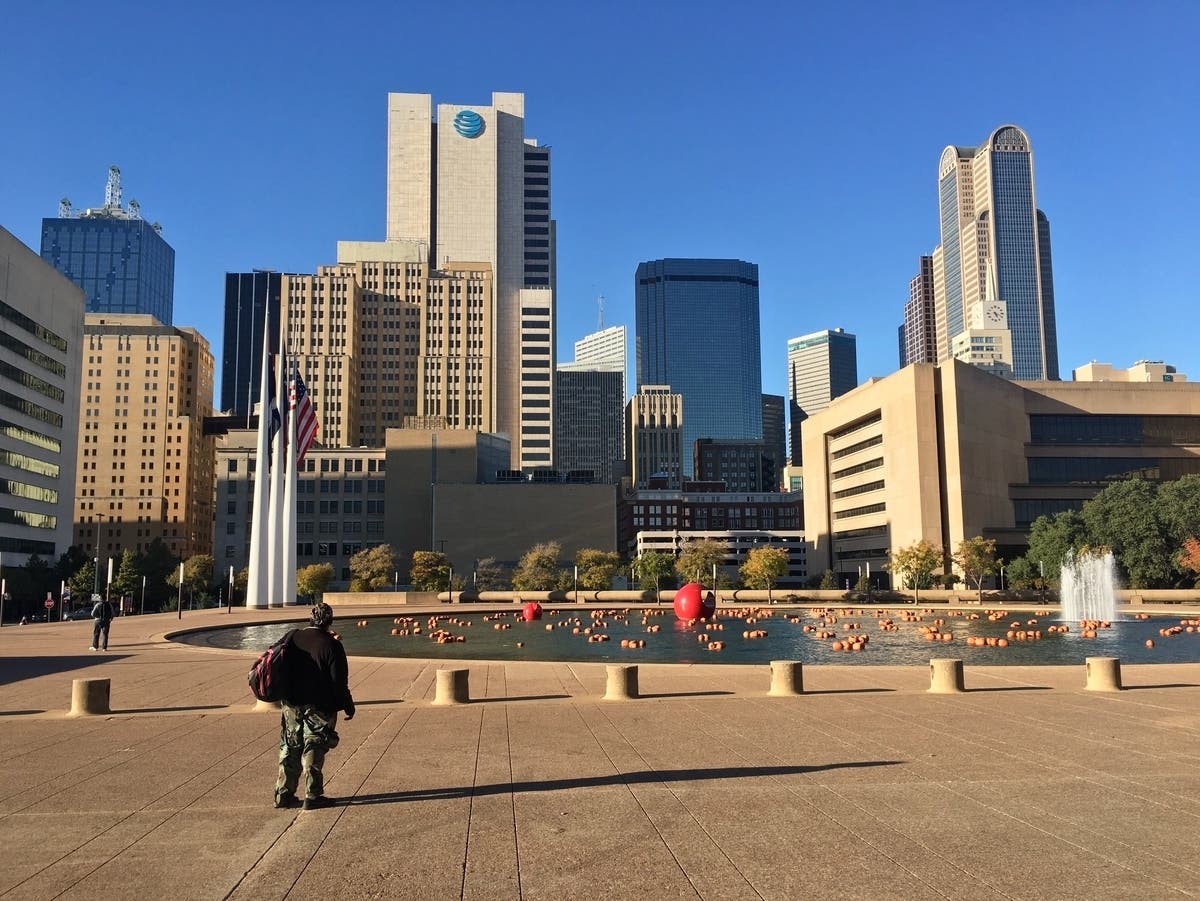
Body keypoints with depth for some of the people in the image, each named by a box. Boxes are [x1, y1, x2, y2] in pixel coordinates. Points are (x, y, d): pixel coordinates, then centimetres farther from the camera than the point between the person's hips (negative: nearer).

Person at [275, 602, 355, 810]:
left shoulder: (293, 637, 0)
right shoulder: (332, 646, -15)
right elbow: (339, 683, -14)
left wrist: (283, 696, 25)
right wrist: (348, 707, -2)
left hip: (292, 704, 5)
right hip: (319, 707, -5)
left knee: (289, 750, 15)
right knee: (314, 751, 5)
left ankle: (283, 794, 20)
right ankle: (312, 796, 8)